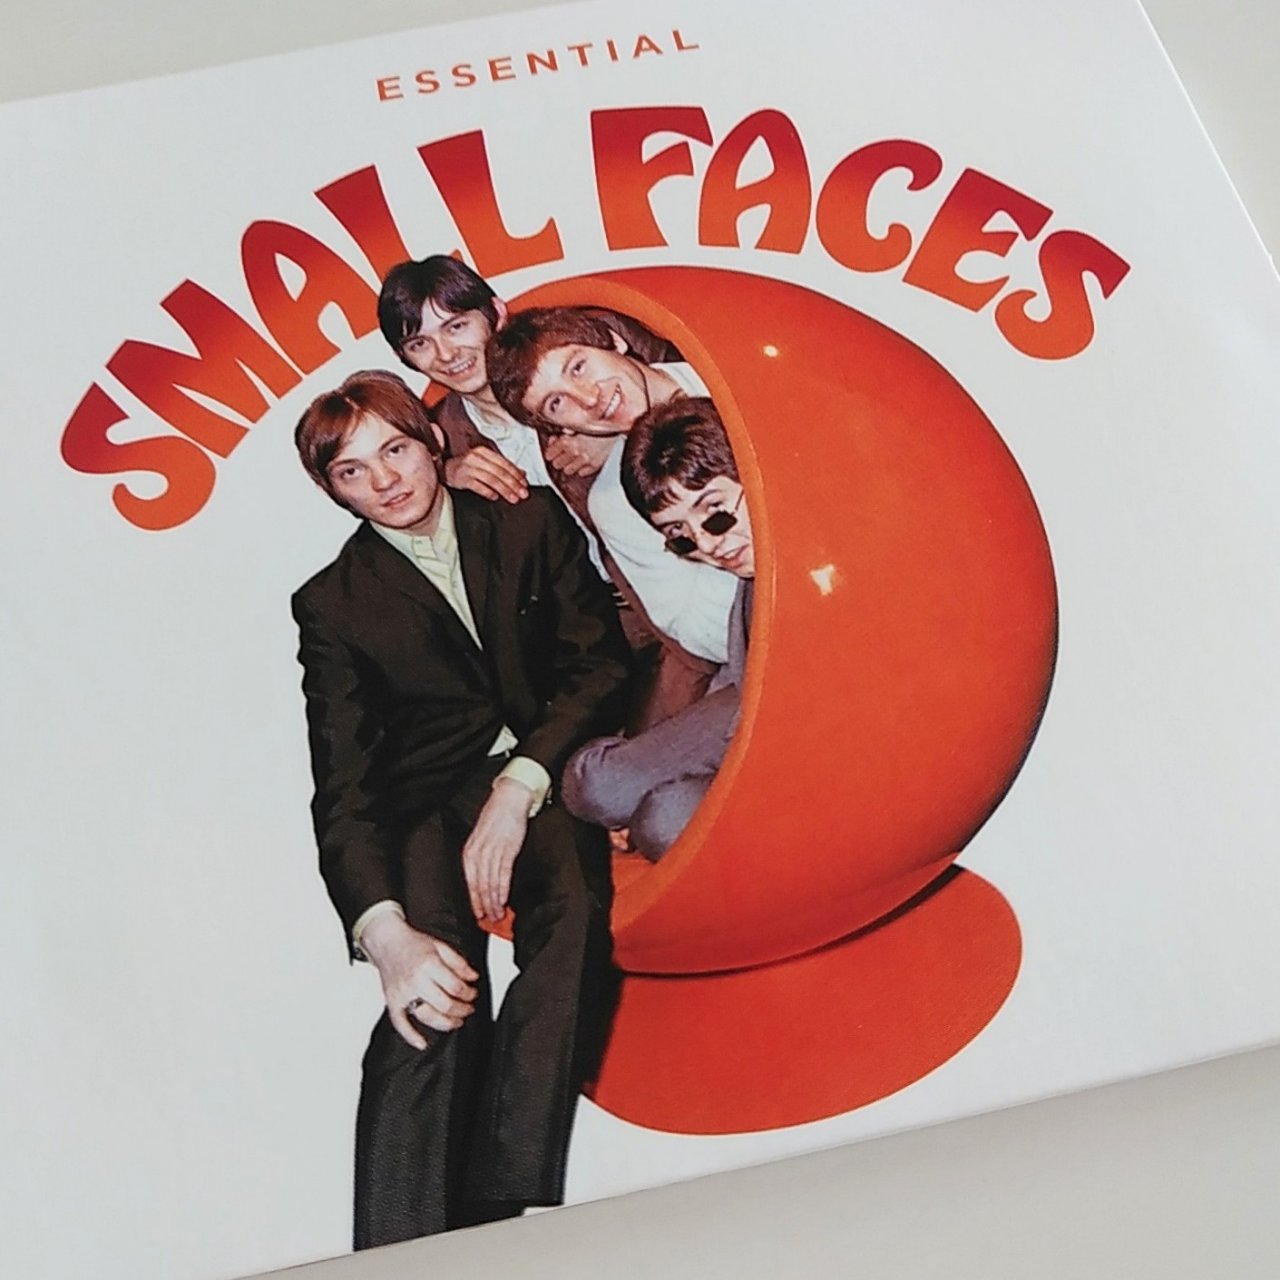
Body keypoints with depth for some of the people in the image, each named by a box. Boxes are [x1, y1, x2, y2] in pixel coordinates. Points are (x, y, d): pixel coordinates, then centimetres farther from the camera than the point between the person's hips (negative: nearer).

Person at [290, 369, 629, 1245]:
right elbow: (343, 785, -4)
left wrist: (519, 786, -15)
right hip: (430, 802, 0)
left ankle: (501, 1214, -32)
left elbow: (601, 663, 2)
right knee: (434, 998, -29)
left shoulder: (532, 525, 10)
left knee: (577, 907, -32)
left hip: (550, 775, 1)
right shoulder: (332, 603, 7)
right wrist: (385, 933, -22)